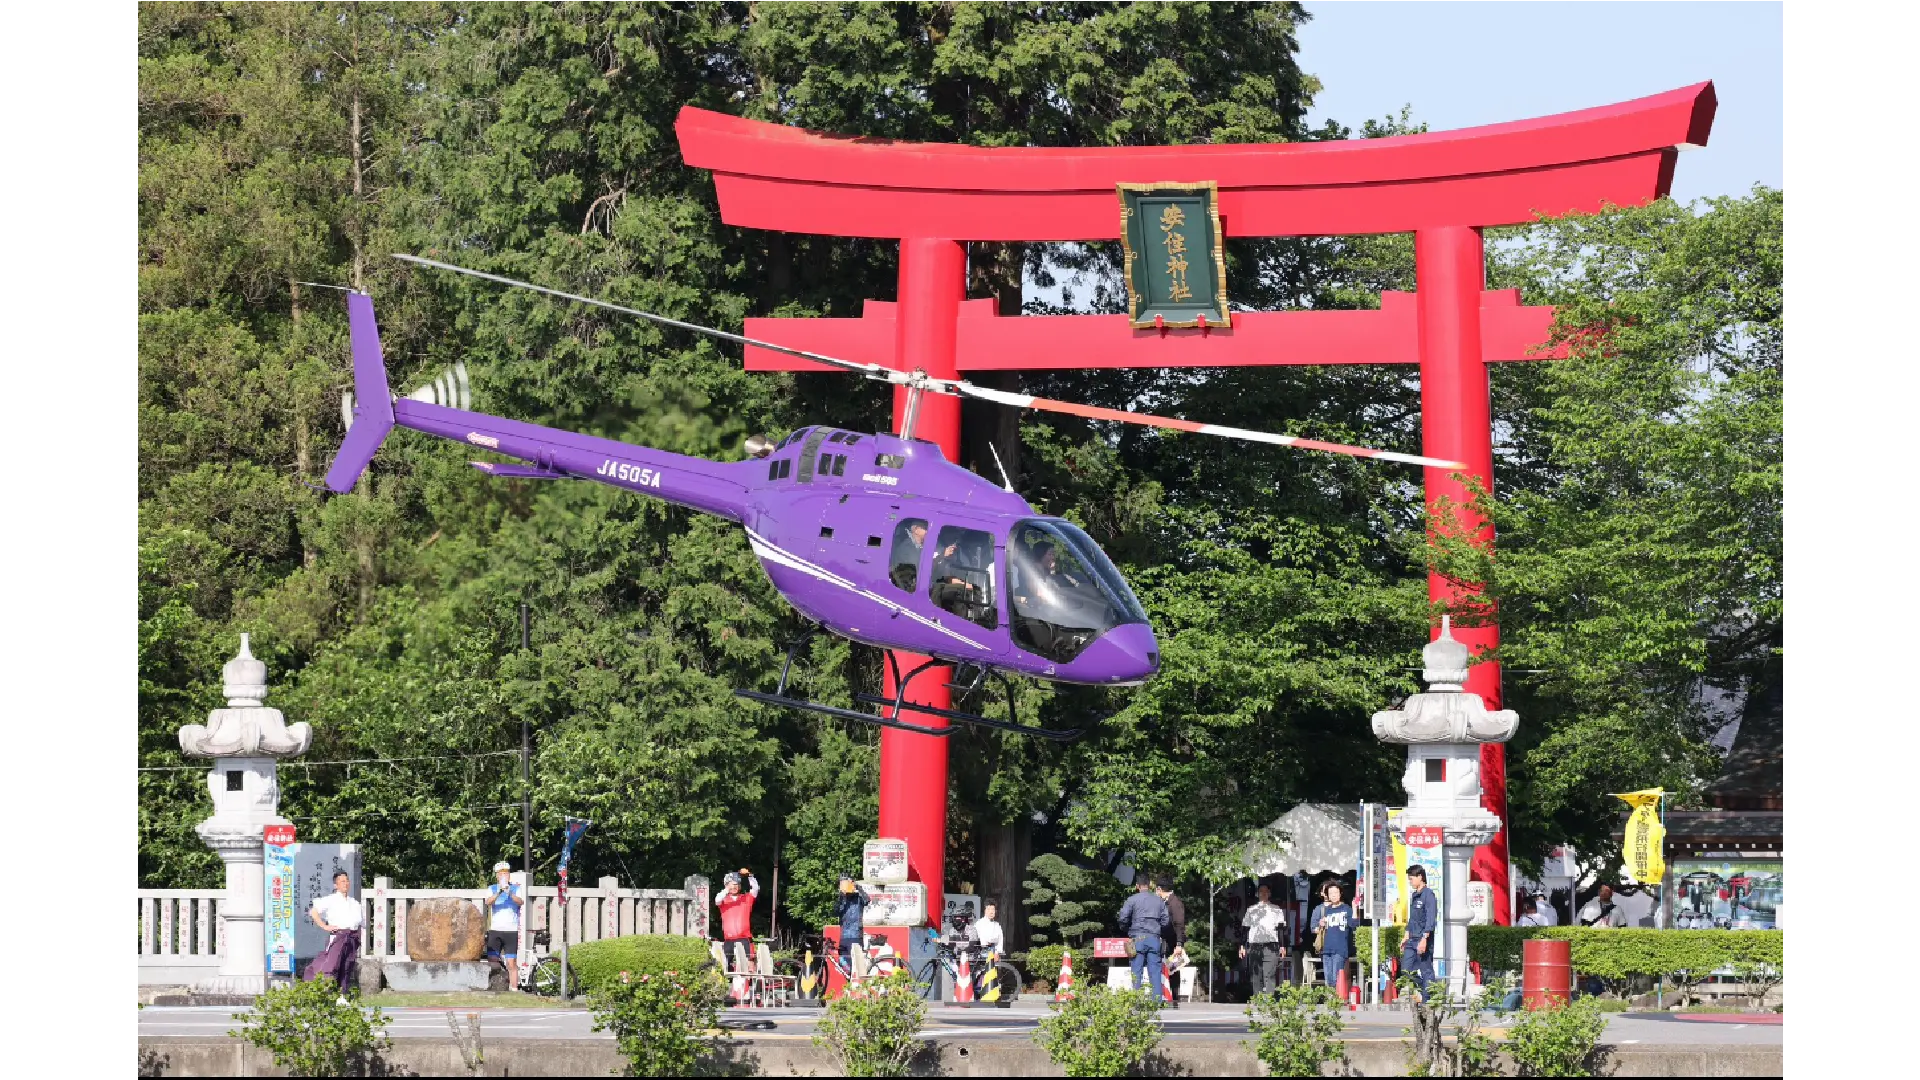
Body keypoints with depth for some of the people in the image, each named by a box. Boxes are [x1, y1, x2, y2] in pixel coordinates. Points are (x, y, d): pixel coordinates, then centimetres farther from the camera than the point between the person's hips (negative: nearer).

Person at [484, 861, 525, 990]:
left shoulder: (516, 889, 8)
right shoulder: (492, 889, 11)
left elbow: (521, 901, -12)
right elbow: (488, 902, -9)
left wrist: (510, 893, -31)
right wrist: (499, 892, -27)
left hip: (511, 931, -1)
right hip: (495, 930, 1)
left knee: (512, 963, -6)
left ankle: (514, 989, -6)